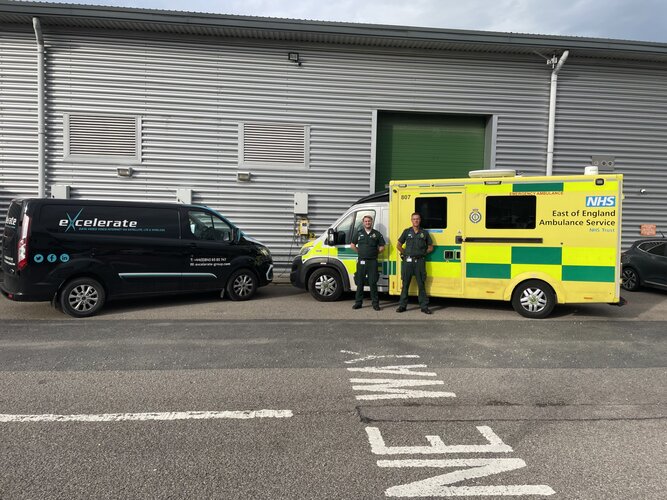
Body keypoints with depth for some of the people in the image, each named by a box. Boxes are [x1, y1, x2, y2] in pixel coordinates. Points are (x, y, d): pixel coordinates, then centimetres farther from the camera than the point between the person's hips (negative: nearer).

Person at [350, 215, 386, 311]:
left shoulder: (377, 234, 5)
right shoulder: (359, 233, 9)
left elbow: (382, 247, 8)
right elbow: (352, 245, 15)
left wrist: (375, 253, 2)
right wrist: (360, 252, 8)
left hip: (372, 262, -2)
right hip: (361, 261, 2)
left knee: (373, 283, -1)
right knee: (360, 283, 5)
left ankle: (375, 303, 5)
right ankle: (358, 302, 12)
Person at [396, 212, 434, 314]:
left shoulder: (424, 233, 9)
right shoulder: (407, 232, 9)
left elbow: (430, 247, 15)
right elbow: (399, 245, 15)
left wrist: (424, 253, 3)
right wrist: (405, 253, 6)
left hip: (420, 261, 0)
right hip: (408, 261, 1)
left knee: (421, 284, 0)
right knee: (405, 284, 4)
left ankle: (424, 306, 5)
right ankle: (402, 305, 10)